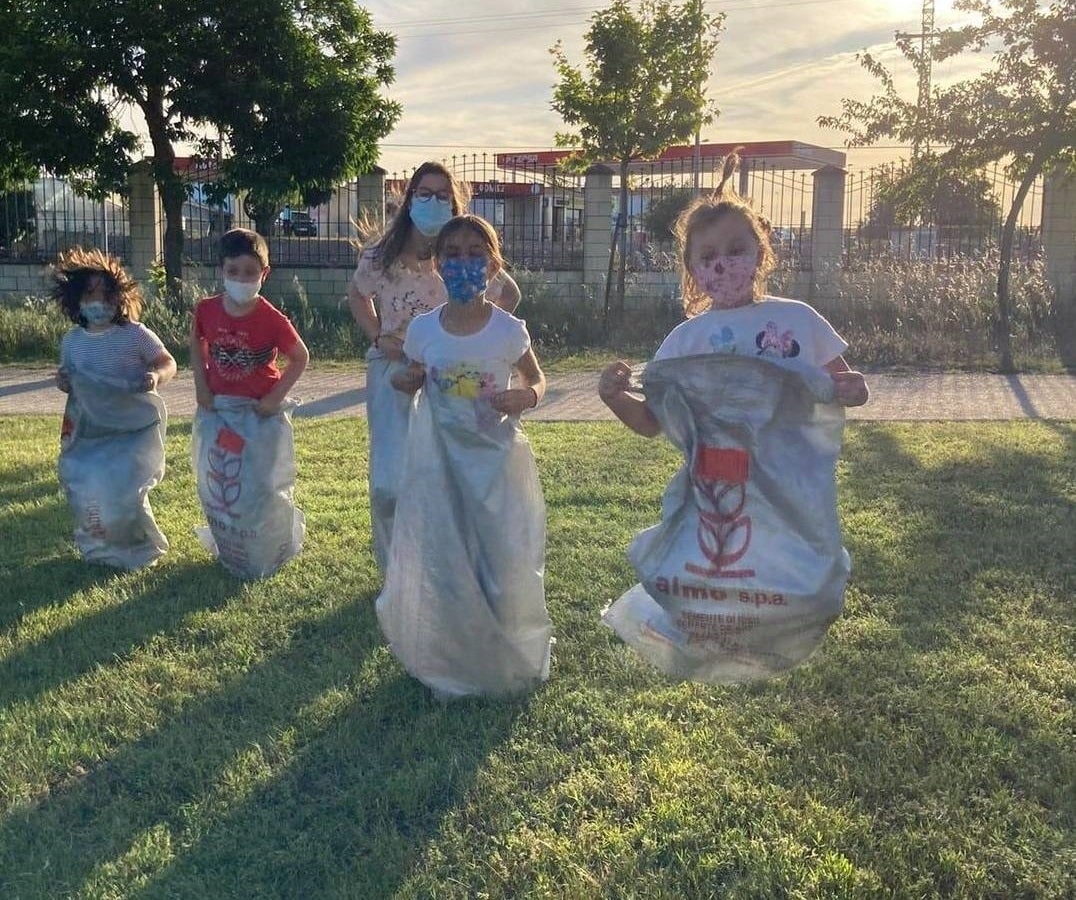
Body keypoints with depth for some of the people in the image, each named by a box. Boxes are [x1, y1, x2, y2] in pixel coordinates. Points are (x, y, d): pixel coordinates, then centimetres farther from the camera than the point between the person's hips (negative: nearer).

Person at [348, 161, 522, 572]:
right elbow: (357, 295, 18)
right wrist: (377, 337, 3)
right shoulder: (381, 256, -3)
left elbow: (510, 295, 11)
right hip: (392, 373, 1)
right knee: (389, 483, -2)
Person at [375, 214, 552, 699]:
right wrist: (405, 382, -10)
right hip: (438, 459, 2)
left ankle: (505, 658, 28)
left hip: (494, 458, -1)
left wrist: (526, 397, -15)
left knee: (502, 562, 4)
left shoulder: (509, 329, -8)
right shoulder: (423, 329, -2)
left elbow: (537, 378, 7)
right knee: (437, 565, 6)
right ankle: (447, 661, 27)